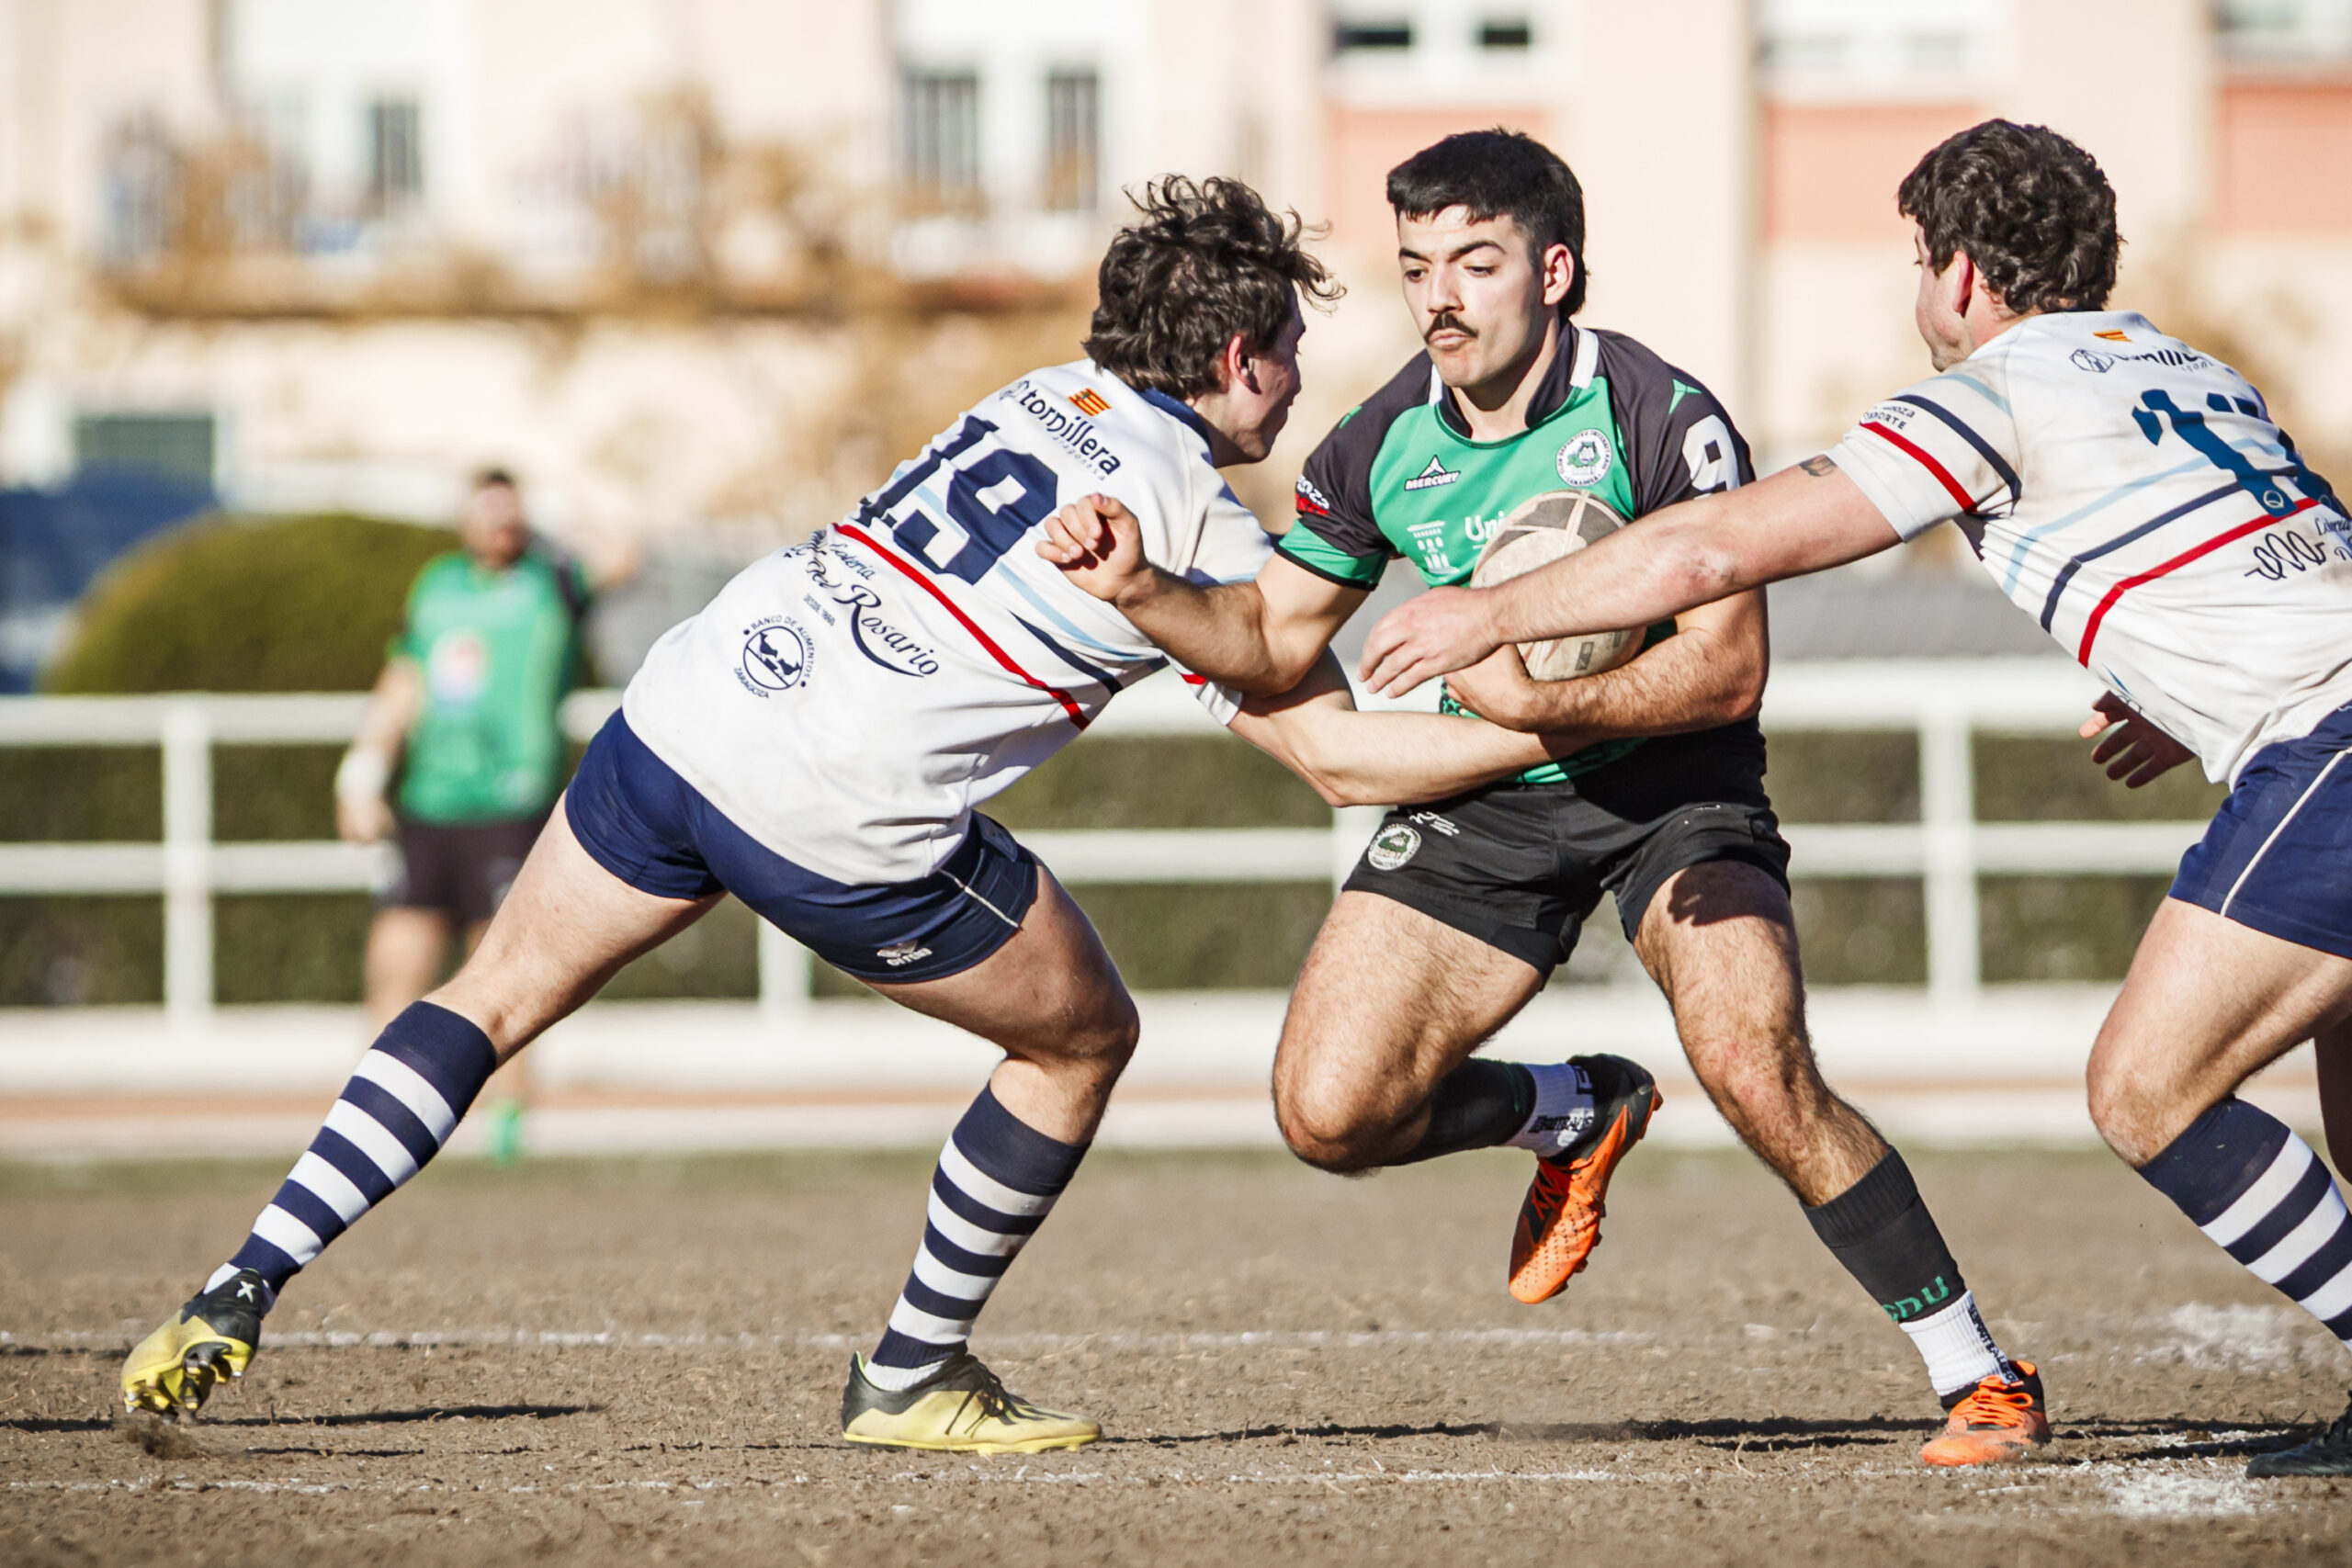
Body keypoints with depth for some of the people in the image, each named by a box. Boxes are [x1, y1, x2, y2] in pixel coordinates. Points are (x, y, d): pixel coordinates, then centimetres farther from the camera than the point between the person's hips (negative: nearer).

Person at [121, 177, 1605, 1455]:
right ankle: (910, 1377, 25)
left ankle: (240, 1296, 5)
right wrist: (1556, 727, 3)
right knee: (1085, 1037, 18)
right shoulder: (1205, 532, -1)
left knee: (494, 999, 19)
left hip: (691, 701, 6)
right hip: (842, 824, -6)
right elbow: (1340, 757, 1)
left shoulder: (1047, 394, 18)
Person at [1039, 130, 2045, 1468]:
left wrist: (1543, 700, -36)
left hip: (1671, 786, -5)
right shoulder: (1383, 446, -5)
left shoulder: (1661, 421, -20)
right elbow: (1273, 641, 6)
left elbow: (1727, 669, -23)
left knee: (1759, 1075, -27)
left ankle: (1981, 1373, -10)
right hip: (1482, 804, 5)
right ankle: (1579, 1115, 23)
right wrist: (1137, 586, -13)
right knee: (1329, 1114, -9)